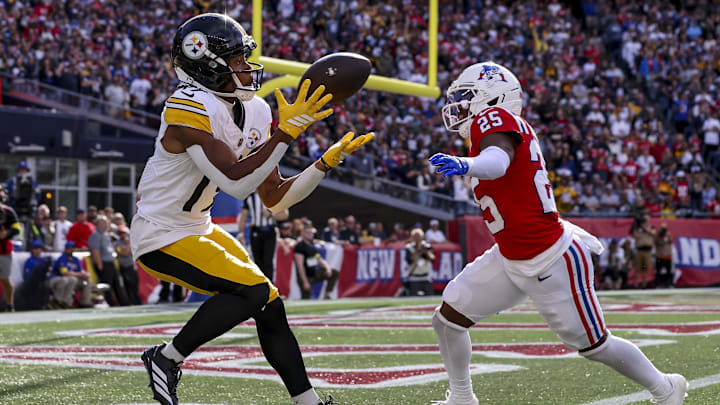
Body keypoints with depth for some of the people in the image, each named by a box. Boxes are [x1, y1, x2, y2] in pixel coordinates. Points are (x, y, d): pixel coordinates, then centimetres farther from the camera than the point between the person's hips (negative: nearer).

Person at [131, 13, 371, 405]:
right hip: (160, 237, -9)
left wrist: (327, 161, -3)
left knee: (270, 309, 5)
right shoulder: (189, 109, -24)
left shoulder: (253, 113, 2)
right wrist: (286, 131, -31)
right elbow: (236, 183, -31)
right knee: (253, 291, -20)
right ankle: (166, 358, -7)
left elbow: (274, 199, 7)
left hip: (198, 228, 9)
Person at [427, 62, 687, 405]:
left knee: (594, 345, 6)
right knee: (448, 318, 3)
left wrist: (465, 165, -61)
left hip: (552, 263, -9)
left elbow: (499, 160, -42)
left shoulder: (494, 118, -19)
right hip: (510, 260, 9)